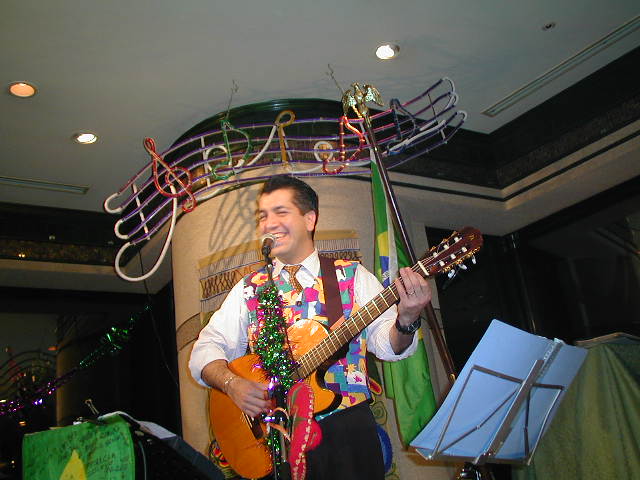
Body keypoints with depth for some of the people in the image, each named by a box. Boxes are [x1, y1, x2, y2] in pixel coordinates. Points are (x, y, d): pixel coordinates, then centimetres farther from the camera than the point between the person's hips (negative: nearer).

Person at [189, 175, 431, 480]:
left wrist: (406, 320, -25)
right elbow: (206, 350, 5)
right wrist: (232, 384, -14)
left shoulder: (352, 276, 4)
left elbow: (387, 345, -4)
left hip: (346, 428, -1)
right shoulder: (249, 289, 9)